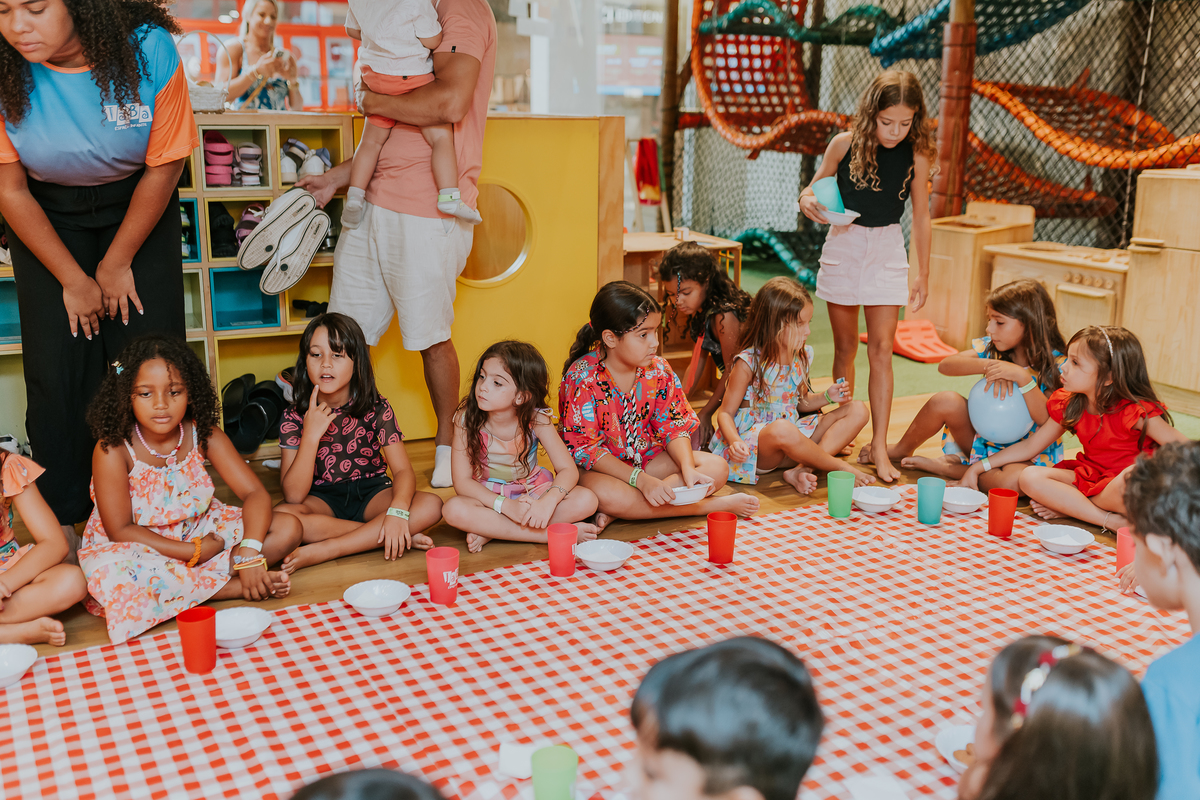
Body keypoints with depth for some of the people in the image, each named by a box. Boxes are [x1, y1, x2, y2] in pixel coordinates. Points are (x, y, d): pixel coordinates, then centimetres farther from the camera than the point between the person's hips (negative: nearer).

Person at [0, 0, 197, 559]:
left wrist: (116, 265, -7)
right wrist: (72, 278, -10)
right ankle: (63, 513, 9)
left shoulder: (147, 49, -27)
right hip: (45, 212, 1)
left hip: (137, 203, 0)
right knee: (55, 360, -5)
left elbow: (163, 168, -14)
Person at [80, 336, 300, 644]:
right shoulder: (113, 449, -20)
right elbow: (120, 530, -18)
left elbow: (255, 493, -14)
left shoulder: (203, 434, -12)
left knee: (288, 528, -14)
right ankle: (232, 588, -26)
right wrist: (196, 551, -24)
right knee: (107, 573, -40)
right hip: (137, 547, -3)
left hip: (199, 533, 3)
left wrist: (250, 552, -33)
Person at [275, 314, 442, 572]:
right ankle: (390, 537, -27)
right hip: (323, 499, -1)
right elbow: (293, 497, -18)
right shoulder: (295, 417, -11)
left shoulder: (376, 408, -10)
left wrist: (397, 511, -38)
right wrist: (311, 435, -29)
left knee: (432, 506, -28)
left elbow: (403, 470, -16)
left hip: (372, 491, 1)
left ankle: (323, 550, -28)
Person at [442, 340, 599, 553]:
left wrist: (547, 502, -39)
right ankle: (552, 534, -29)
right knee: (453, 509, -34)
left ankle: (491, 530, -22)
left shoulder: (536, 419, -18)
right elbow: (462, 481, -19)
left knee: (586, 500, -24)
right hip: (488, 496, -1)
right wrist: (507, 506, -33)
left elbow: (569, 470, -18)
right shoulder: (466, 419, -19)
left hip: (532, 492, 1)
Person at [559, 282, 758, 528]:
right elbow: (584, 448, -21)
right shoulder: (582, 378, -20)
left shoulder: (658, 370, -4)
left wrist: (688, 468, -22)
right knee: (606, 495, -40)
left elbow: (674, 426, -1)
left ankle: (620, 510, -21)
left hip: (648, 458, 6)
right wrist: (642, 480, -29)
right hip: (600, 468, -5)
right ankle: (716, 505, -26)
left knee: (717, 467, -11)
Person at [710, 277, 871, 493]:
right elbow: (725, 413, -11)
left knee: (858, 410, -4)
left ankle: (801, 469, -24)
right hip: (755, 440, -7)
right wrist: (735, 441, -32)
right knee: (782, 429, -43)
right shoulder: (748, 363, -13)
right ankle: (841, 468, -18)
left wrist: (826, 397, 1)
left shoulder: (802, 357, 6)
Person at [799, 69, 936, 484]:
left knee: (881, 349, -5)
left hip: (886, 249, 0)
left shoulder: (916, 156, -8)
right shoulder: (845, 144, -9)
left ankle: (878, 446, -3)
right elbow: (816, 186, 6)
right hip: (843, 245, 1)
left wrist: (923, 274, 6)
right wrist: (808, 201, -19)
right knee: (845, 348, 10)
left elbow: (920, 216, 1)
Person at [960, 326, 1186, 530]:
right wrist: (977, 468, 5)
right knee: (1029, 477, -18)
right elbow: (1030, 446, 8)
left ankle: (1066, 507, -17)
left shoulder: (1134, 411, -20)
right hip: (1090, 478, 6)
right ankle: (1113, 520, -23)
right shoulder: (1068, 405, -1)